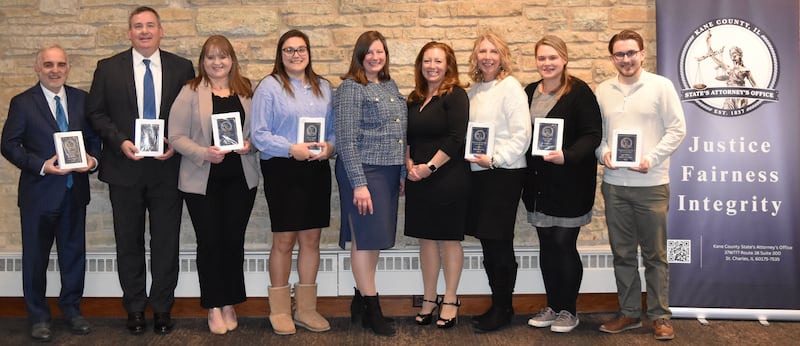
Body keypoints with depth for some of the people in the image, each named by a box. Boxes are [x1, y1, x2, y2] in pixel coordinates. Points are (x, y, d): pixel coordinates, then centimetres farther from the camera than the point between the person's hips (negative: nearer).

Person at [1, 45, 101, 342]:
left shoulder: (81, 99, 6)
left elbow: (93, 137, 10)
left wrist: (93, 159, -10)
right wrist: (41, 166, -18)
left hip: (75, 191, 3)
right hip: (39, 193, -3)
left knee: (74, 253, 12)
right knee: (36, 256, 8)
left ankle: (71, 309, 29)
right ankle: (38, 316, 23)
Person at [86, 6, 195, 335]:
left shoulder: (182, 68, 3)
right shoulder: (108, 68, 3)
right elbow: (96, 113, 3)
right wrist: (120, 141, -11)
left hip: (167, 168, 0)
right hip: (124, 168, 1)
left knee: (166, 242, 6)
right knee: (129, 242, 10)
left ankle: (162, 308, 20)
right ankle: (135, 308, 24)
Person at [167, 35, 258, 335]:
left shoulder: (246, 90, 7)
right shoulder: (190, 92, -2)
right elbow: (176, 136, -6)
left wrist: (250, 144, -11)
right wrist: (204, 153, -20)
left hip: (240, 178, 2)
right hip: (202, 180, -2)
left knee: (234, 241, 7)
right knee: (210, 242, 4)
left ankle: (230, 304, 22)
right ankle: (214, 308, 17)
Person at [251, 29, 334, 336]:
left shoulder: (323, 87, 13)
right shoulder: (270, 87, -3)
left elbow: (334, 128, 14)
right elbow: (259, 135, -8)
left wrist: (330, 146, -7)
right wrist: (291, 149, -20)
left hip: (317, 170, 5)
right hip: (283, 170, -4)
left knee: (311, 240, 9)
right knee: (284, 241, 2)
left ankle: (306, 308, 21)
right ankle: (280, 310, 16)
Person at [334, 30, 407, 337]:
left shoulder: (390, 86, 13)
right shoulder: (351, 88, -9)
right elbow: (346, 140, -14)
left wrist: (403, 173, 14)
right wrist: (359, 184, -18)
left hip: (389, 172, 7)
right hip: (363, 171, -7)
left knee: (375, 238, 13)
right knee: (365, 238, 0)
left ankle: (360, 299, 27)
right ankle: (372, 309, 10)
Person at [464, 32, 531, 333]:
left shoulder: (510, 87, -8)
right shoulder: (474, 90, 12)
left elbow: (522, 134, -13)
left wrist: (495, 159, -18)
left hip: (504, 173, -6)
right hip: (478, 173, 7)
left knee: (499, 243, 1)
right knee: (487, 242, 11)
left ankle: (504, 308, 15)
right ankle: (497, 305, 24)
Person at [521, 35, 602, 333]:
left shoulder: (579, 91, -9)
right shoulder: (530, 92, 10)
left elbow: (593, 134, -13)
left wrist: (567, 156, -27)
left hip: (570, 183, -6)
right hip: (539, 183, 6)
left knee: (564, 245, 0)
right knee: (547, 247, 11)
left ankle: (568, 310, 16)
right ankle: (553, 305, 25)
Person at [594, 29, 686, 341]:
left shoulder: (661, 86, -1)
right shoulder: (602, 91, 9)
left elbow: (677, 129, -3)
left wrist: (652, 158, -14)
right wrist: (603, 152, -7)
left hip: (651, 183, -3)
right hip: (614, 183, 3)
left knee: (655, 255, 4)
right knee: (622, 253, 10)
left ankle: (660, 316, 16)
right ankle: (629, 313, 22)